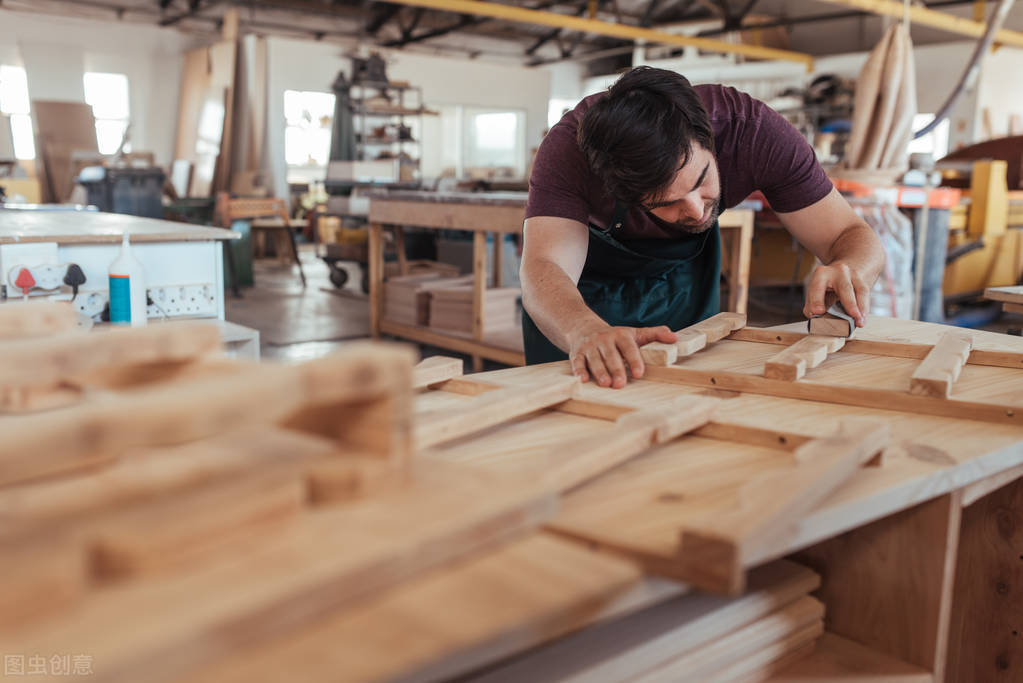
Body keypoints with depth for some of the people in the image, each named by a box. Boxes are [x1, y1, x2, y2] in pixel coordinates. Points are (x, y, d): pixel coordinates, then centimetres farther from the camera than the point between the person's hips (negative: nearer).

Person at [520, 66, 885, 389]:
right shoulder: (568, 147, -37)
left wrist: (849, 272, -50)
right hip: (591, 276, -2)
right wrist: (587, 332, -71)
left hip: (684, 270, 2)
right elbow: (544, 268, -49)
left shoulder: (753, 130, -31)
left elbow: (852, 235, -26)